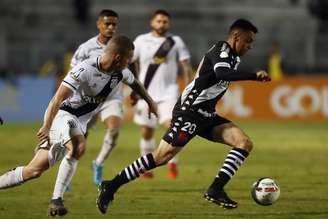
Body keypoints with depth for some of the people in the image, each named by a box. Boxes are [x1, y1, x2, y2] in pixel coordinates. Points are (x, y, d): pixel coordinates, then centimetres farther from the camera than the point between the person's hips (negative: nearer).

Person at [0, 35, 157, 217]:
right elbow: (59, 98, -29)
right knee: (78, 147, -35)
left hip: (79, 121, 8)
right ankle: (56, 199, -27)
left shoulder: (121, 72, -1)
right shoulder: (85, 70, -25)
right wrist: (47, 127, -36)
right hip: (62, 114, -8)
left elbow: (135, 83, 23)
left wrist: (150, 102, 35)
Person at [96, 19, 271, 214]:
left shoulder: (233, 57, 16)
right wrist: (254, 76, -37)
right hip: (190, 112, -10)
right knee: (162, 156, -11)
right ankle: (111, 187, -2)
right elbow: (222, 73, -33)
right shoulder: (221, 50, -12)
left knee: (245, 143, -4)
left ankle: (216, 190, -11)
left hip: (206, 116, 10)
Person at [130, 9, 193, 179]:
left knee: (170, 126, -19)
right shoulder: (142, 41, 4)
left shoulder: (175, 41, 3)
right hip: (147, 93, 1)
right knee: (147, 132, 7)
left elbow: (186, 66, 4)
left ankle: (172, 164, -6)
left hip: (168, 93, -1)